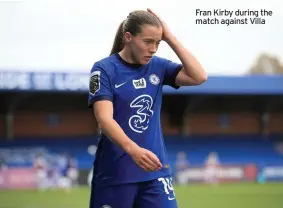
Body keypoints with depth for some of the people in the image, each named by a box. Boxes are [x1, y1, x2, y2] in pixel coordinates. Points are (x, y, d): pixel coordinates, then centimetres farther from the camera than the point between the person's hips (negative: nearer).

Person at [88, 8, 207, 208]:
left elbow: (199, 76, -6)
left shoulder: (157, 66, 6)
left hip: (155, 171, 4)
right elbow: (104, 118, -20)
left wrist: (170, 37, -8)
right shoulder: (104, 69, -9)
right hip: (115, 173, -4)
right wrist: (133, 149, -37)